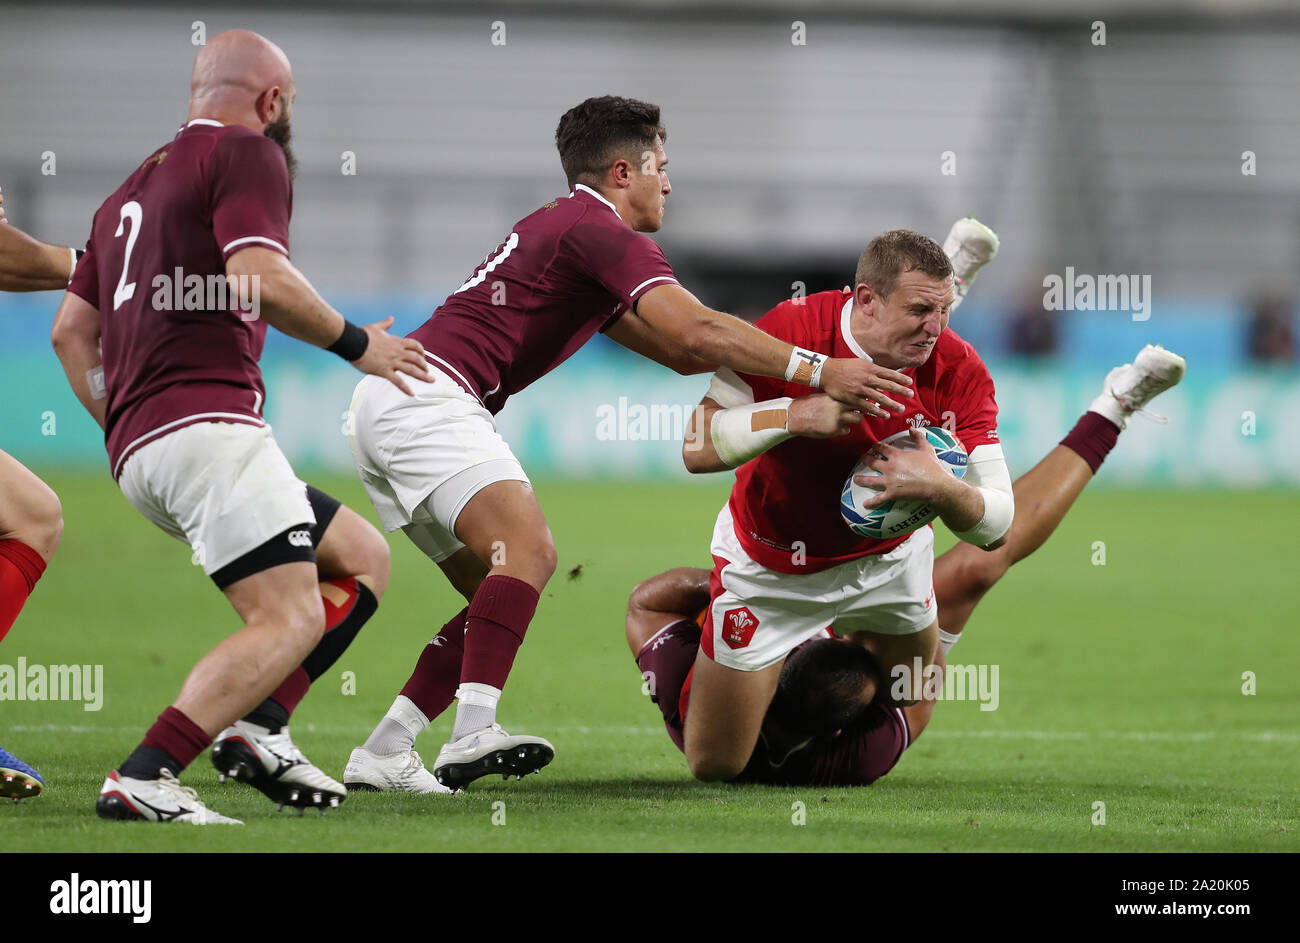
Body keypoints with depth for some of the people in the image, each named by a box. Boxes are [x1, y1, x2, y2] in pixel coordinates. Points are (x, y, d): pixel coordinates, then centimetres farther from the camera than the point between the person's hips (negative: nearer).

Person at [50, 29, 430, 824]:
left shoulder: (135, 187, 27)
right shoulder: (247, 154, 0)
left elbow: (72, 327, 26)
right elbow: (258, 276, -17)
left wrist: (121, 425, 28)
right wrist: (357, 343, -6)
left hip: (138, 451, 10)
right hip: (206, 422, -10)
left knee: (363, 558, 15)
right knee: (291, 618, -16)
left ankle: (258, 727, -2)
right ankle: (141, 781, -27)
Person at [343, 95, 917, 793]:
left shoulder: (560, 227, 26)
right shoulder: (600, 231, -7)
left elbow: (676, 350, 30)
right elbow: (696, 333, -21)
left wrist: (790, 354, 24)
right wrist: (817, 372, -21)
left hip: (385, 406, 11)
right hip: (427, 396, -11)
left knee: (497, 593, 11)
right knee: (527, 550, -25)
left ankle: (381, 755, 7)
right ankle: (473, 737, -39)